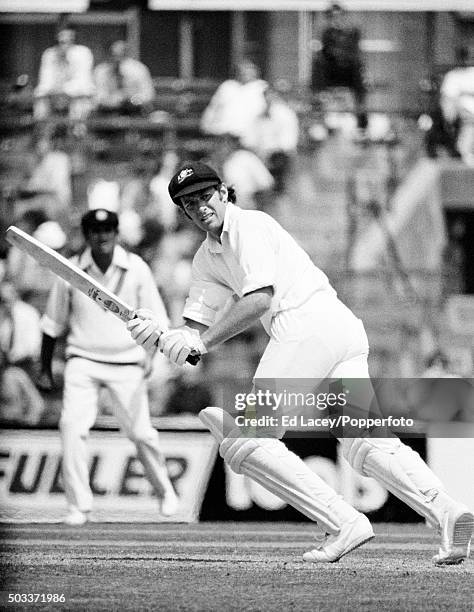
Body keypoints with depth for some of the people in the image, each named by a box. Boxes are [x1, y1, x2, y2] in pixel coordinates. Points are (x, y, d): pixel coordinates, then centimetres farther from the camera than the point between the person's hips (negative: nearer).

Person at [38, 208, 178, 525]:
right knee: (72, 425, -17)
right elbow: (53, 325, 9)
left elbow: (156, 318, 0)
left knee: (141, 432, -1)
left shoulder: (136, 269, -4)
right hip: (82, 361, 0)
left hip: (126, 363, 0)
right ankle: (79, 507, -12)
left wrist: (150, 351, -18)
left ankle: (165, 490, 27)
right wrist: (45, 369, 12)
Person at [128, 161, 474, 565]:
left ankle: (343, 523, -20)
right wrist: (157, 335, -3)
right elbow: (195, 328, 18)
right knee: (365, 442, -2)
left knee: (245, 439, -9)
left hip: (308, 323, -9)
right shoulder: (208, 259, 27)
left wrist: (202, 341, -17)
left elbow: (260, 299, -14)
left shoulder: (248, 226, 0)